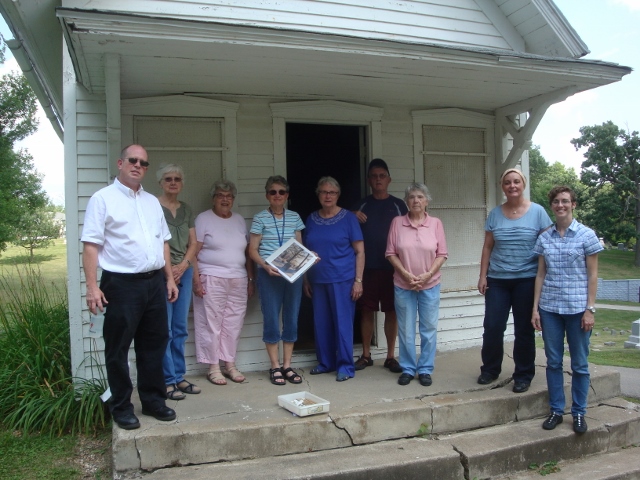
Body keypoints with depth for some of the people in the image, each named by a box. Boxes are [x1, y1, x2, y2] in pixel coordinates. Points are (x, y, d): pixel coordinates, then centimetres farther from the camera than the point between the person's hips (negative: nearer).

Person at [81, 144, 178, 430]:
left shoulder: (152, 202, 15)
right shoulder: (103, 199, -3)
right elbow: (91, 245, -9)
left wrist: (170, 278, 14)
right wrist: (92, 286, -16)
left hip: (154, 282, 6)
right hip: (122, 284, -6)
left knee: (153, 345, 13)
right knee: (118, 349, 4)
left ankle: (153, 400, 25)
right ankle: (121, 407, 18)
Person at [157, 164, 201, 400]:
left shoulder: (187, 210, 14)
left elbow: (193, 243, 13)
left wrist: (183, 265, -3)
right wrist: (166, 270, -12)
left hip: (183, 272, 6)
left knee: (180, 329, 11)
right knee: (164, 330, -3)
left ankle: (179, 377, 20)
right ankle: (167, 381, 5)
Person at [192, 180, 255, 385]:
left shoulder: (239, 220, 15)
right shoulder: (204, 219, -1)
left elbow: (247, 252, 16)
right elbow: (194, 252, -5)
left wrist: (251, 279, 11)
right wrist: (196, 280, -13)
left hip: (238, 280, 5)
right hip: (212, 279, -5)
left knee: (233, 324, 7)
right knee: (212, 324, -1)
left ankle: (230, 365, 18)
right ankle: (213, 367, 9)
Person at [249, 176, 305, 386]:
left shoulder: (295, 218, 10)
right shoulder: (260, 218, 0)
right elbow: (252, 250, -1)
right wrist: (265, 265, -17)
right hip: (269, 274, -3)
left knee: (291, 319, 6)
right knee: (271, 320, 1)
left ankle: (287, 365, 18)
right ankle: (275, 367, 13)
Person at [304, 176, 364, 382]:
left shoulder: (348, 218, -3)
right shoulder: (311, 219, 9)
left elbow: (360, 251, -3)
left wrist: (358, 280, -10)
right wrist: (306, 280, 10)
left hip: (342, 279, -4)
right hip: (318, 280, 4)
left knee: (343, 322, -1)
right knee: (321, 323, 10)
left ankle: (345, 366, 9)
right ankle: (325, 362, 24)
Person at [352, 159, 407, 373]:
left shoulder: (398, 205, 5)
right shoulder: (361, 205, 7)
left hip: (392, 267, -1)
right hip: (367, 267, 1)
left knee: (391, 311, 4)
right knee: (366, 311, 6)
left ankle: (390, 356, 14)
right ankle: (366, 355, 18)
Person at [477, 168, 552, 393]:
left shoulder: (537, 212, 0)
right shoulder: (495, 214, 6)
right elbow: (487, 247, 8)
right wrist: (483, 276, 3)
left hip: (526, 280, -2)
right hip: (497, 280, 2)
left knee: (524, 330, 6)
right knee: (492, 327, 2)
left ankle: (523, 375, 21)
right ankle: (490, 369, 22)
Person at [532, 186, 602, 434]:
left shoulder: (586, 235, -2)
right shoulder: (544, 238, 6)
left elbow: (592, 274, -2)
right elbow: (540, 274, 8)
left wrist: (590, 309, -7)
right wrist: (535, 308, 4)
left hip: (577, 308, -3)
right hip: (549, 308, 3)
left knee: (579, 364, 7)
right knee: (553, 362, 9)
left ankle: (579, 413, 20)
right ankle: (556, 410, 21)